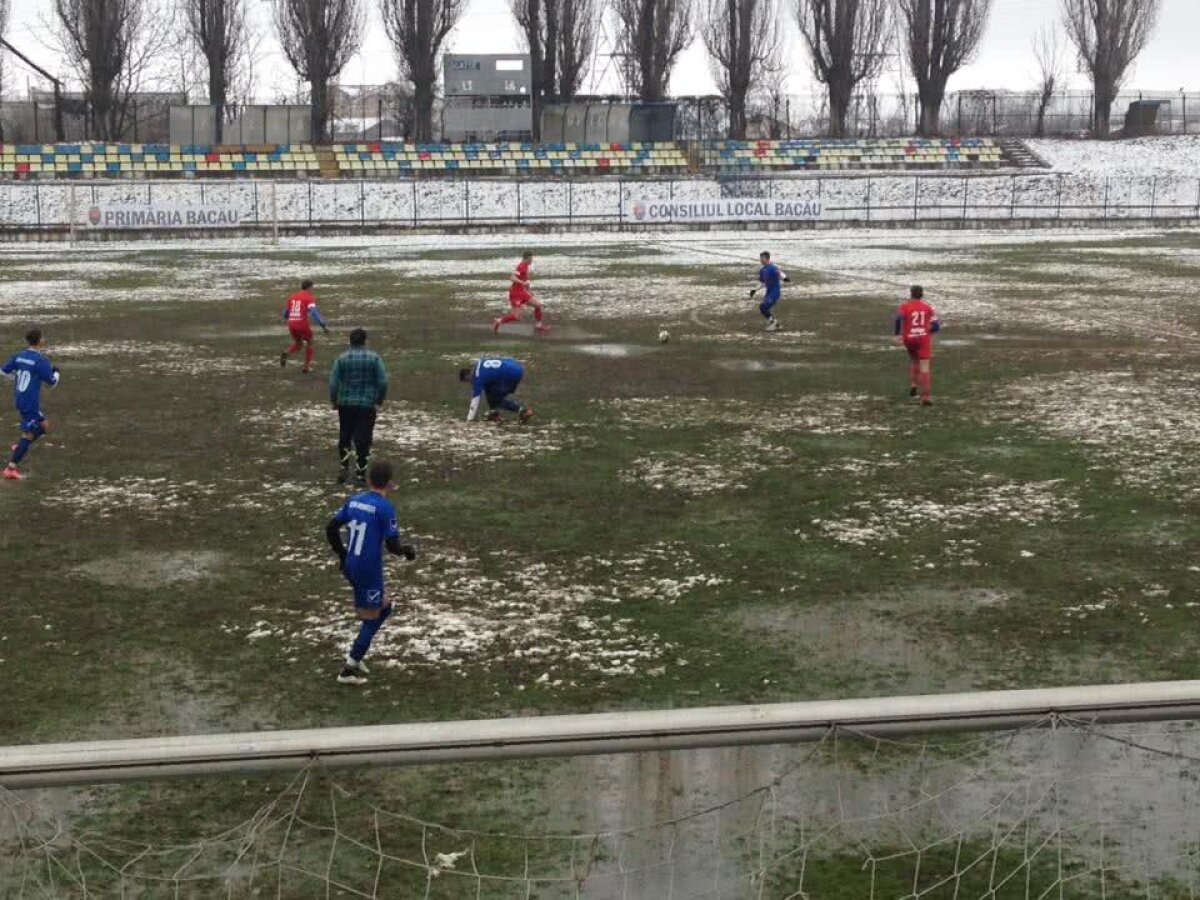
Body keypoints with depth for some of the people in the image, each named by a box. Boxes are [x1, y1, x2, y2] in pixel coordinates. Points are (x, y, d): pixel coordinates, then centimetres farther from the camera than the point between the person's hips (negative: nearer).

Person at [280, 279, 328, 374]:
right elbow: (314, 312, -19)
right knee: (309, 343, 18)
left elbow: (286, 312, 24)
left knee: (297, 343, 26)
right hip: (302, 324, -5)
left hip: (291, 324, 5)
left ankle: (286, 353, -4)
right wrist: (323, 325, -23)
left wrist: (286, 319, 48)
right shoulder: (309, 298, -4)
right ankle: (306, 367, 15)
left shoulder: (292, 297, 15)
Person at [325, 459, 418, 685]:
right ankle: (348, 670, 13)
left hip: (351, 567, 7)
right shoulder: (385, 507, -15)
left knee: (385, 606, 23)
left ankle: (354, 654, 24)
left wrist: (343, 554, 23)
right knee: (370, 620, 8)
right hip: (369, 571, -7)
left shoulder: (354, 500, 5)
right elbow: (393, 546, -16)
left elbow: (331, 529, 9)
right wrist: (408, 549, 6)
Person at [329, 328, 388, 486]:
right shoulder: (374, 358, -4)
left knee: (344, 437, 16)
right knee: (363, 440, 3)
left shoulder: (341, 359, -2)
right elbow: (383, 382, -7)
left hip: (345, 404, 1)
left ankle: (344, 468, 10)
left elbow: (333, 383, -5)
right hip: (367, 405, -1)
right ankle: (360, 475, 4)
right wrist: (380, 400, 6)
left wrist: (334, 401, 9)